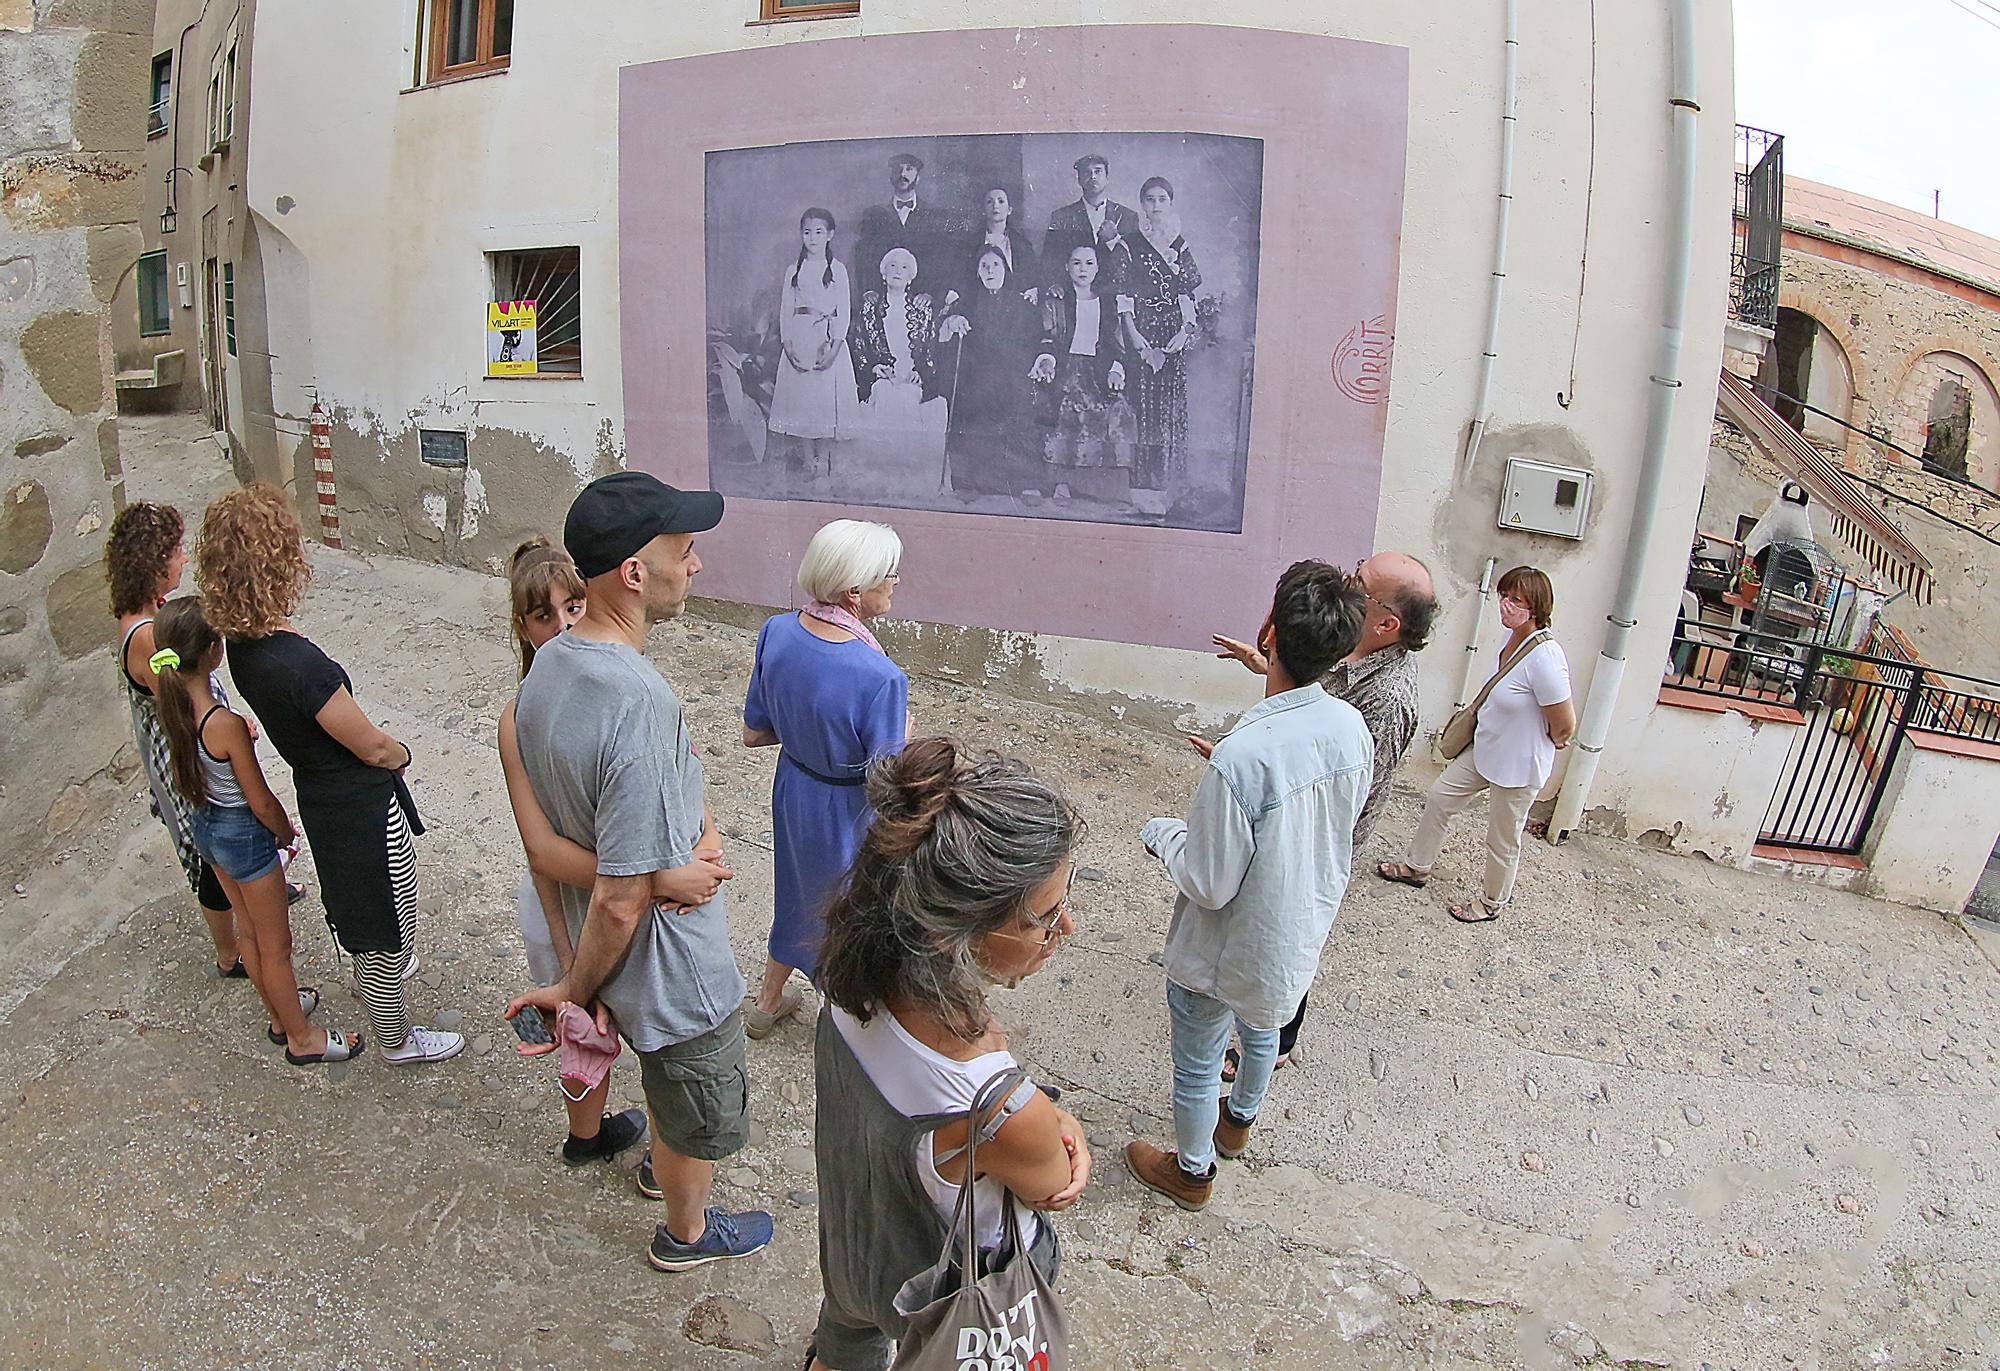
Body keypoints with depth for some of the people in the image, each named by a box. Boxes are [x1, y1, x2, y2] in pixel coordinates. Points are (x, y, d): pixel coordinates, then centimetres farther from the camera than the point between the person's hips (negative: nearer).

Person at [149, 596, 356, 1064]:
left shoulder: (171, 703, -12)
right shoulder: (225, 724, -33)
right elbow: (261, 802, -22)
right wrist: (287, 833, -4)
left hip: (205, 826, 8)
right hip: (243, 834, -8)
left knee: (249, 931, 27)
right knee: (275, 946, 12)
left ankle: (283, 1012, 47)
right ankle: (302, 1039, 31)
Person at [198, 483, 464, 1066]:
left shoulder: (241, 644, -8)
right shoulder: (300, 663, -35)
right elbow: (373, 747, -23)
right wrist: (402, 752, 0)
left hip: (317, 794, 8)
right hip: (364, 807, -8)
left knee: (359, 905, 34)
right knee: (389, 924, 14)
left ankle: (378, 973, 61)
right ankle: (395, 1039, 35)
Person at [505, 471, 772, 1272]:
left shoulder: (547, 664, -8)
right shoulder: (641, 707, -37)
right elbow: (620, 903, -32)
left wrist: (695, 841, -2)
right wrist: (575, 989, -14)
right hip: (672, 966, -8)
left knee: (665, 1072, 36)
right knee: (701, 1113, 21)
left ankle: (664, 1164, 63)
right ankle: (687, 1233, 48)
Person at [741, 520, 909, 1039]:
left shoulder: (776, 632, -15)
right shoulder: (880, 678, -34)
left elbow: (753, 734, -4)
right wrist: (901, 732, -8)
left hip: (792, 792, 6)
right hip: (848, 816, -6)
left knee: (799, 890, 31)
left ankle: (768, 1002, 54)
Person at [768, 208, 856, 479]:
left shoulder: (837, 269, 2)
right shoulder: (794, 270, 9)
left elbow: (843, 312, -3)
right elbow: (785, 309, 6)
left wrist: (834, 349, -14)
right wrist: (788, 345, -7)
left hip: (827, 339, -3)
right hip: (799, 339, 3)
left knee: (827, 396, -3)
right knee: (801, 394, 2)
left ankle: (824, 457, 5)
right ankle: (809, 457, 11)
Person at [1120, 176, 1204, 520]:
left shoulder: (1180, 246, 12)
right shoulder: (1131, 245, 4)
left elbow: (1190, 294, 8)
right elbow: (1123, 294, -2)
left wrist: (1186, 327, -8)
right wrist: (1133, 334, -12)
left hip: (1174, 331, 2)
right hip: (1142, 330, -2)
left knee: (1173, 402, -1)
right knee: (1144, 400, -6)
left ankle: (1169, 481, 5)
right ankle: (1145, 482, -3)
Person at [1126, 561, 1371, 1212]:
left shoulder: (1243, 755, -38)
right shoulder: (1353, 728, -15)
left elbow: (1209, 884, -28)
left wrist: (1160, 833, -9)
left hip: (1225, 951, -7)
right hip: (1302, 934, 7)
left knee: (1196, 1065, 20)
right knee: (1259, 1028, 34)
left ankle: (1191, 1170, 44)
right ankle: (1239, 1121, 60)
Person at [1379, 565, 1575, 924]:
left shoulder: (1544, 657, -31)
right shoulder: (1510, 639, -5)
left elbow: (1565, 724, -23)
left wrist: (1551, 742, -5)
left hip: (1519, 766, -9)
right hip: (1485, 750, 9)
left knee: (1503, 840, 12)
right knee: (1438, 797, 18)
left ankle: (1492, 903, 36)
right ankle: (1416, 867, 39)